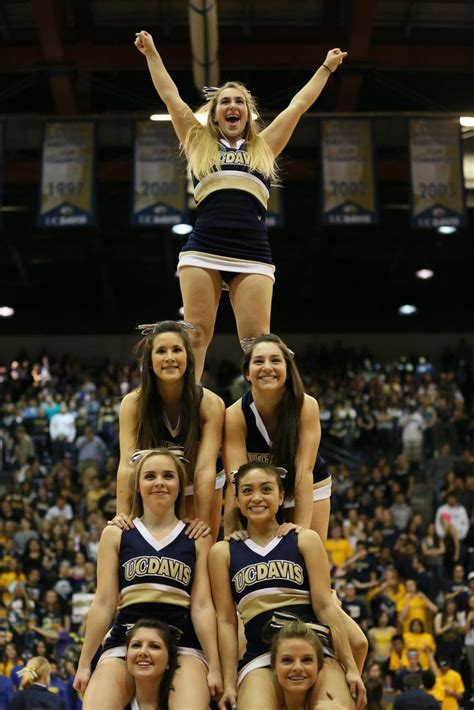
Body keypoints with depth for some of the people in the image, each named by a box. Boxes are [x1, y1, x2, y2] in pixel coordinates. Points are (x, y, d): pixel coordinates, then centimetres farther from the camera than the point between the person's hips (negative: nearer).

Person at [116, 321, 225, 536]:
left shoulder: (210, 404, -25)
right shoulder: (133, 403, -22)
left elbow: (205, 468, -32)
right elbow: (127, 464, -30)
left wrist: (203, 525, -39)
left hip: (201, 490, 0)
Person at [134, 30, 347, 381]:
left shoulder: (264, 147, 19)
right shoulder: (199, 143, 18)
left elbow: (299, 105, 26)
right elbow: (171, 97, 21)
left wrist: (326, 68, 32)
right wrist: (151, 53, 25)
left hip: (253, 254, 0)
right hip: (202, 250, 0)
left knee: (257, 341, -6)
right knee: (196, 335, -5)